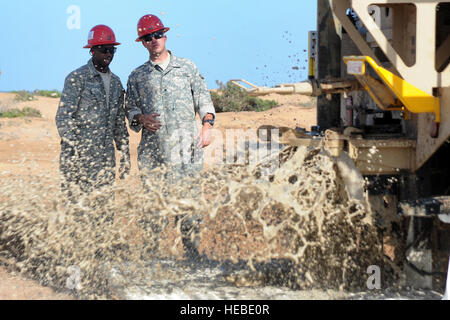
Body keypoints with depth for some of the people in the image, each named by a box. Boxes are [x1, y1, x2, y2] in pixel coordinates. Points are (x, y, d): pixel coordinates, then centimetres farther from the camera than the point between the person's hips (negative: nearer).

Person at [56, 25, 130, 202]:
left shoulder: (115, 82, 16)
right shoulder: (77, 78, -5)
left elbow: (120, 122, 21)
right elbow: (63, 118, -9)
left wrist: (125, 156, 17)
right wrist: (71, 153, -16)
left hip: (106, 158, 6)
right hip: (80, 155, -6)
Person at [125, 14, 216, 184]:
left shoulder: (187, 67, 14)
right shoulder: (137, 77, 15)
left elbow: (203, 99, 12)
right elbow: (130, 109, 16)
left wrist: (207, 125, -3)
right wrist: (141, 118, -6)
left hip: (186, 146, 0)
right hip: (152, 149, 1)